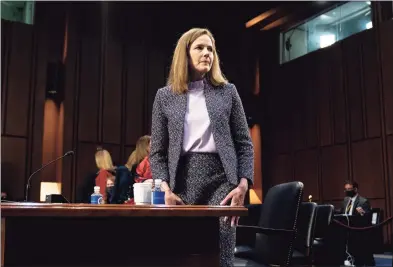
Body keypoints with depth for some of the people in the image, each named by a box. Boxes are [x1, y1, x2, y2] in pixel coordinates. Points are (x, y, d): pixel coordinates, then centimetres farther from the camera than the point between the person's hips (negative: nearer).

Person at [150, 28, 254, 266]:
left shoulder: (227, 91, 10)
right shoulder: (165, 96, 9)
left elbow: (245, 144, 7)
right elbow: (157, 152, 8)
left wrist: (243, 184, -6)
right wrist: (166, 189, -6)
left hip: (220, 178, 0)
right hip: (183, 178, 1)